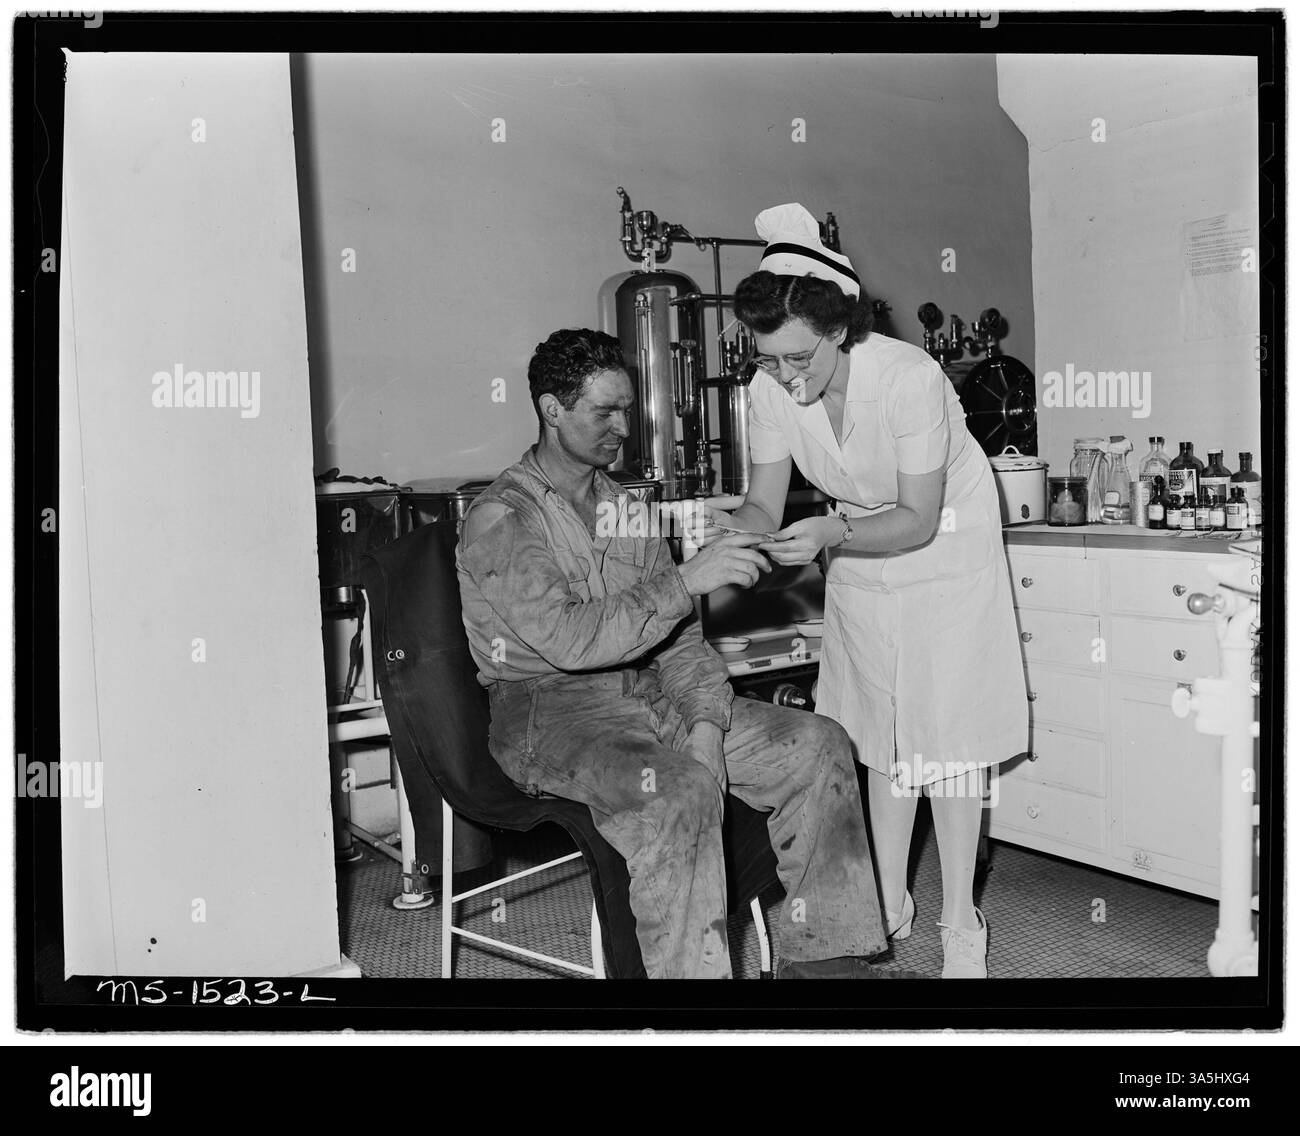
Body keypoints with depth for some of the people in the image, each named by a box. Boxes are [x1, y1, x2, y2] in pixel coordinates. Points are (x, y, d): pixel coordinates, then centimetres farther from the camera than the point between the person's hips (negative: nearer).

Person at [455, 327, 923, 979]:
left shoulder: (626, 508, 15)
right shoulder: (500, 519, -9)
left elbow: (678, 637, 11)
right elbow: (570, 639, -24)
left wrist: (705, 721, -6)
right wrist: (687, 580, -27)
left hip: (645, 691, 8)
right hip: (548, 708, -7)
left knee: (818, 746, -6)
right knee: (681, 788, -36)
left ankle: (820, 955, 2)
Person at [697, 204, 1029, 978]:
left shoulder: (909, 378, -31)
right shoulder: (769, 390, -17)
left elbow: (918, 520, -25)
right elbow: (767, 507, -11)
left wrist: (829, 534, -39)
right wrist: (733, 523, -33)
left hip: (946, 542, -5)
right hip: (859, 549, 5)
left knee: (948, 730, -2)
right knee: (882, 732, 10)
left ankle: (961, 924, 10)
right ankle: (891, 906, 22)